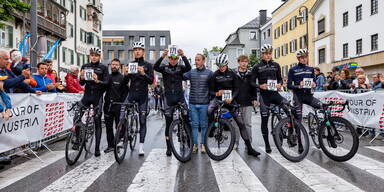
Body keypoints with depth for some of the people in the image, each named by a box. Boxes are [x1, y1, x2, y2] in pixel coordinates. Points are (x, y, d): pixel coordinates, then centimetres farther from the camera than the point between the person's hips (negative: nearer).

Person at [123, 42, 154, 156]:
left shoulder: (148, 65, 3)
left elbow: (151, 81, -7)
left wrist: (143, 73, -24)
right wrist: (125, 74, -14)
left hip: (143, 95, -2)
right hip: (131, 93, 2)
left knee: (143, 121, 2)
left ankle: (141, 145, 10)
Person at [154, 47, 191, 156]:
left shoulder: (180, 68, 6)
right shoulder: (164, 68, 5)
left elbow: (188, 68, -15)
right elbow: (155, 67, -15)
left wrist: (183, 56, -28)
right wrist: (162, 56, -29)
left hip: (179, 96, 0)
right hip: (168, 97, 0)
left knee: (186, 119, -10)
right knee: (168, 123, 5)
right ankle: (168, 148, 13)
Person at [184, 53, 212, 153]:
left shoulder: (209, 73, 1)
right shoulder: (191, 72, 8)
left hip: (204, 103, -2)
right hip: (193, 103, 2)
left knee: (204, 125, 6)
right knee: (194, 124, 7)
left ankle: (203, 144, 19)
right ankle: (195, 144, 16)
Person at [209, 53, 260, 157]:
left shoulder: (232, 74, 1)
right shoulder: (214, 75, -1)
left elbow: (236, 89, 1)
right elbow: (210, 91, 0)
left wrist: (231, 98, -17)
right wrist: (217, 93, -23)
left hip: (230, 99, 1)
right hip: (218, 98, -1)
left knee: (241, 122, -5)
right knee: (210, 110, -36)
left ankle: (249, 148, 2)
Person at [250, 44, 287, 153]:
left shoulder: (276, 65, 9)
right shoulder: (257, 67, 2)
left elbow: (280, 78, 16)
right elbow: (252, 82, 1)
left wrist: (279, 84, -6)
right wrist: (260, 86, -17)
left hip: (274, 93, 2)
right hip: (264, 95, -2)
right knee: (264, 119, 1)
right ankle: (267, 145, 14)